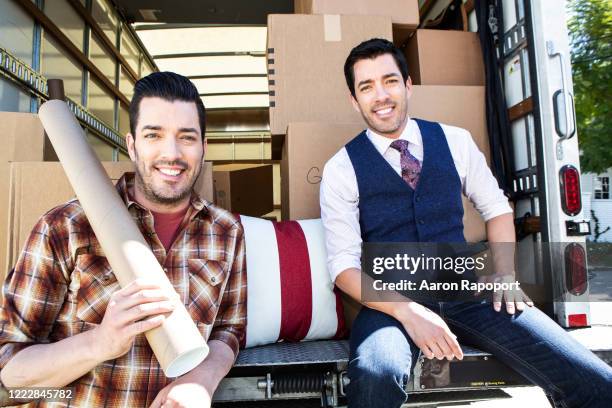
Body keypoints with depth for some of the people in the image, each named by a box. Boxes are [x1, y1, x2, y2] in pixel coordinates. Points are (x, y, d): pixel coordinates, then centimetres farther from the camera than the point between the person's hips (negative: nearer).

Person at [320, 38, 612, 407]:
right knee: (376, 377, -36)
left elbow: (496, 206, 17)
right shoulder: (342, 169, -2)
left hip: (466, 290, 3)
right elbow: (344, 264, -7)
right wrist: (407, 312, -21)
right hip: (391, 300, -2)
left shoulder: (455, 141, 8)